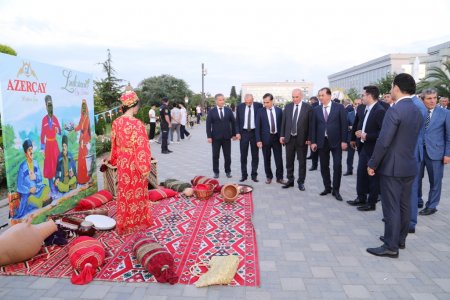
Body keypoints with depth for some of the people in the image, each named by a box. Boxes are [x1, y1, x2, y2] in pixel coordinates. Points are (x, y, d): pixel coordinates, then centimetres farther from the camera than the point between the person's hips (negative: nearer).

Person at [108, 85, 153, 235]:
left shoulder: (116, 123, -3)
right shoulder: (137, 124, -23)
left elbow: (114, 144, 9)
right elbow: (142, 148, -21)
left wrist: (115, 160, 22)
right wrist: (145, 169, -13)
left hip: (122, 164, 6)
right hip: (135, 165, -6)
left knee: (124, 193, 19)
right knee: (136, 194, 11)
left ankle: (124, 223, 35)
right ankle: (137, 222, 27)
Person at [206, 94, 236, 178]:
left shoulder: (228, 110, 5)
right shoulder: (211, 112, 0)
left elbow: (233, 122, 8)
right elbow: (208, 124, -3)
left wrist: (234, 134, 3)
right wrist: (209, 136, -10)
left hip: (227, 137, 1)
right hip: (216, 137, -1)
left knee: (227, 156, 6)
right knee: (215, 156, 5)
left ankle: (228, 171, 18)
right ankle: (216, 172, 16)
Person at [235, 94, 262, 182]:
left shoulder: (259, 106, -2)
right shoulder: (240, 107, 2)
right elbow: (237, 121, 5)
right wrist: (237, 132, -5)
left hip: (255, 132, -1)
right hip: (243, 133, 1)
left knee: (255, 155, 5)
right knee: (243, 155, 5)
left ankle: (254, 175, 15)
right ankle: (244, 175, 15)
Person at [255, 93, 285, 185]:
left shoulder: (279, 110, 3)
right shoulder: (260, 111, -2)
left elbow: (282, 124, 8)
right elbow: (257, 127, -4)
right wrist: (258, 140, -10)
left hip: (277, 137, 1)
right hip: (265, 138, -1)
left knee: (279, 159, 4)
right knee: (267, 159, 7)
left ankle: (279, 177, 16)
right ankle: (269, 177, 22)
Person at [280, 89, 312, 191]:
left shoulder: (308, 108, -5)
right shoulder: (287, 107, 5)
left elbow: (311, 124, -6)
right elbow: (283, 122, 8)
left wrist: (309, 138, -9)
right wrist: (282, 135, 3)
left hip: (302, 139, -3)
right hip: (289, 138, 3)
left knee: (302, 161, 6)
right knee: (289, 161, 11)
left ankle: (301, 182, 18)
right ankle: (290, 180, 24)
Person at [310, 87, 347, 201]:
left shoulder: (339, 107, -1)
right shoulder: (316, 110, 7)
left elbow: (344, 124, -3)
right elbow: (314, 127, 6)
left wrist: (344, 141, -8)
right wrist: (313, 141, 1)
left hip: (336, 141, -3)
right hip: (322, 141, 3)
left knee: (337, 166, -3)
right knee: (324, 166, 9)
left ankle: (335, 190, 9)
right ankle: (327, 188, 22)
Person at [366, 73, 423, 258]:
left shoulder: (394, 110, -18)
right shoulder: (418, 112, 8)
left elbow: (383, 141, -21)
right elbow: (412, 139, 13)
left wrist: (372, 164, -13)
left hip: (392, 167, -8)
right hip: (410, 166, 8)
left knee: (391, 207, -2)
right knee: (404, 205, 16)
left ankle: (391, 247, 5)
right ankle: (400, 239, 30)